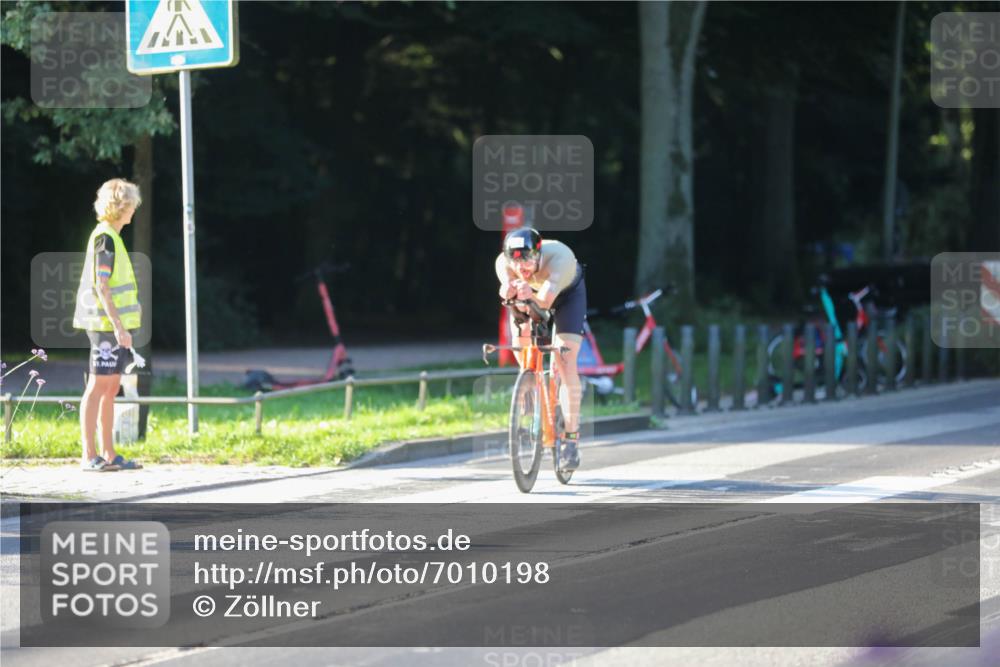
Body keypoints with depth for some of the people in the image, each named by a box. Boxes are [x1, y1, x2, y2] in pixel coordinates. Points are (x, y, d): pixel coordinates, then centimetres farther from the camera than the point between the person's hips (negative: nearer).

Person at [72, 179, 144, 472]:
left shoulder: (110, 237, 17)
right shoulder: (105, 238, -13)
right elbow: (100, 286, -19)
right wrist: (118, 326, -22)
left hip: (112, 325, 10)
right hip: (107, 324, -10)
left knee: (111, 388, 10)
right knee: (98, 387, -7)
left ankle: (108, 454, 13)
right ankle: (89, 455, -6)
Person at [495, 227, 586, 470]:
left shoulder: (559, 256, -42)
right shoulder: (504, 263, -34)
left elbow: (545, 301, -52)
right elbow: (522, 306, -44)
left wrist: (531, 295, -73)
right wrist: (509, 293, -67)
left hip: (567, 293, -4)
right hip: (531, 297, 4)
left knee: (566, 364, -17)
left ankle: (571, 438, -12)